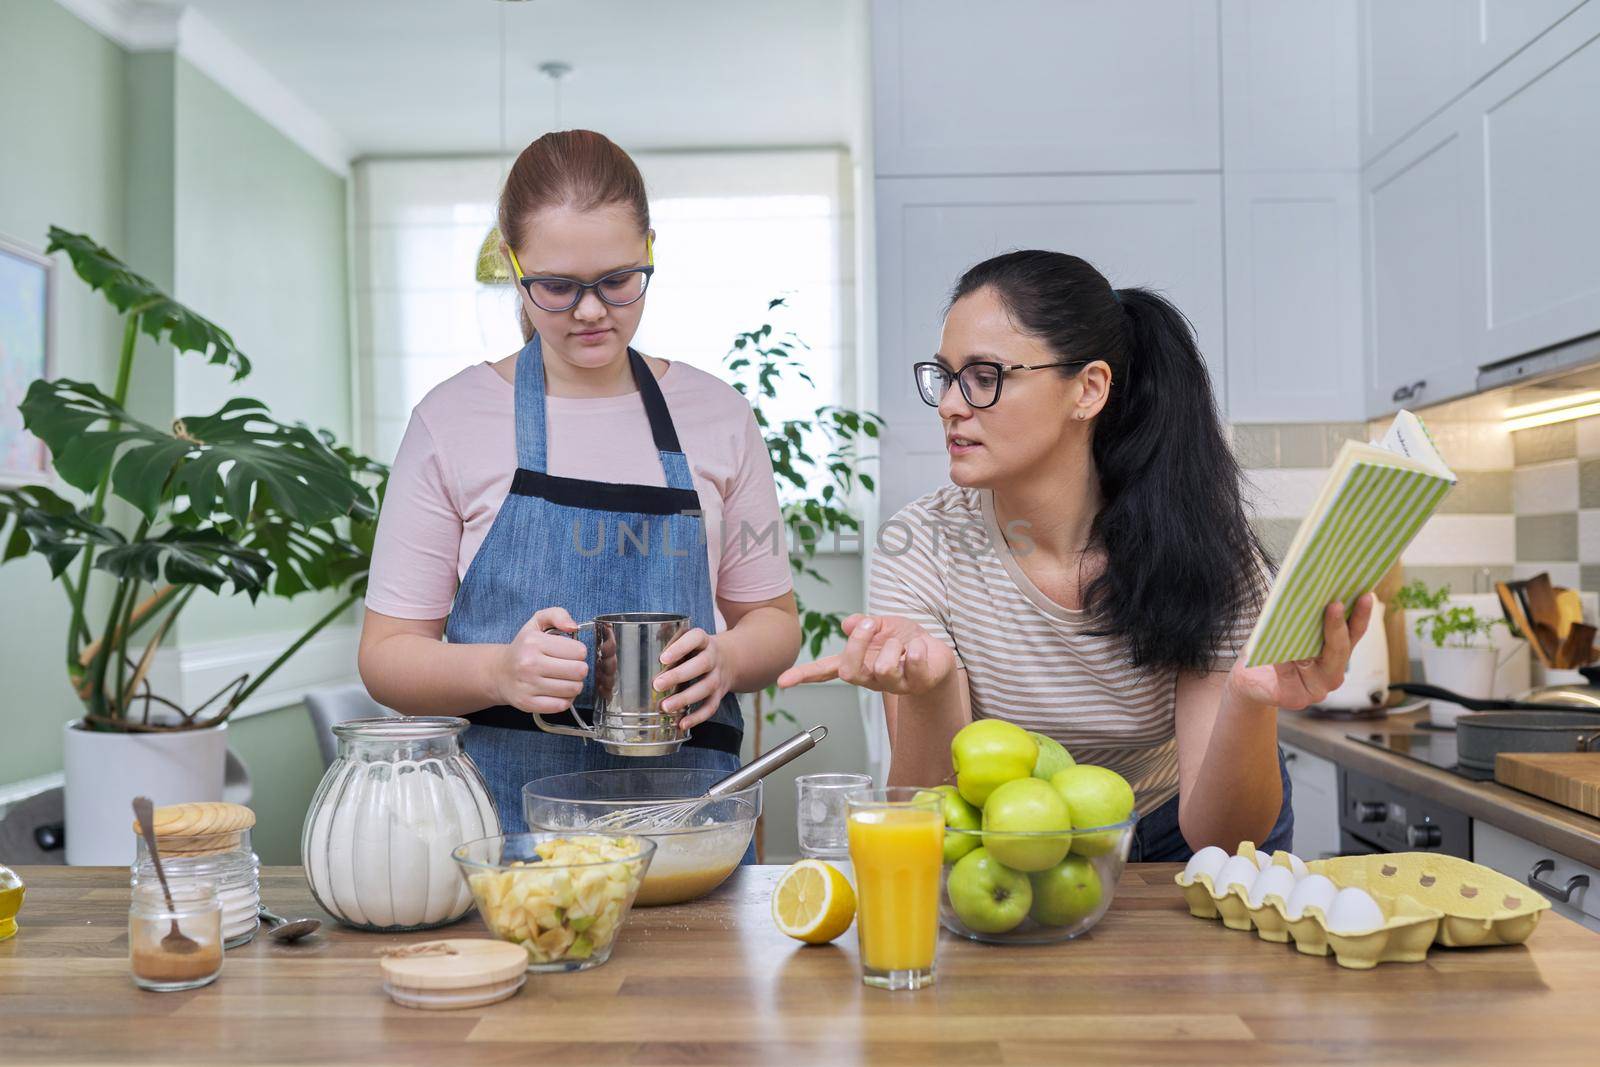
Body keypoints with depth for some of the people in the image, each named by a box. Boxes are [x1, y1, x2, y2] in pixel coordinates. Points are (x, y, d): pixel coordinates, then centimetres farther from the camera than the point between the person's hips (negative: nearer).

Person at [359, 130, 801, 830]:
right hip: (505, 812, -1)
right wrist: (501, 671, -16)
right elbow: (387, 654, 3)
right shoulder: (452, 421, 2)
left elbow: (773, 619, 14)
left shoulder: (716, 417, 8)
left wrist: (723, 661, -8)